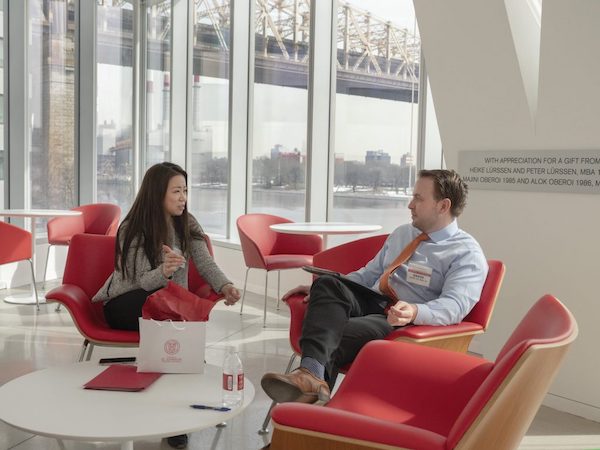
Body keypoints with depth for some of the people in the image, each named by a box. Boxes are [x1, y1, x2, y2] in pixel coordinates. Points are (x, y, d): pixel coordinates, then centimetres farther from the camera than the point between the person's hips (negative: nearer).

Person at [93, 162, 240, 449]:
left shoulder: (187, 224, -1)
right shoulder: (132, 230, -16)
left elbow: (205, 264, -10)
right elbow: (143, 281, -22)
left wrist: (224, 286, -32)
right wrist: (165, 271, -45)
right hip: (124, 304, -4)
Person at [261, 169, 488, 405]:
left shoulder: (467, 253, -2)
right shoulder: (401, 233, 22)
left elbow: (454, 305, -17)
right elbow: (369, 274, 26)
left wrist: (415, 312, -38)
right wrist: (321, 290, 13)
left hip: (405, 324, -6)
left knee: (351, 331, -36)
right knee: (328, 284, -25)